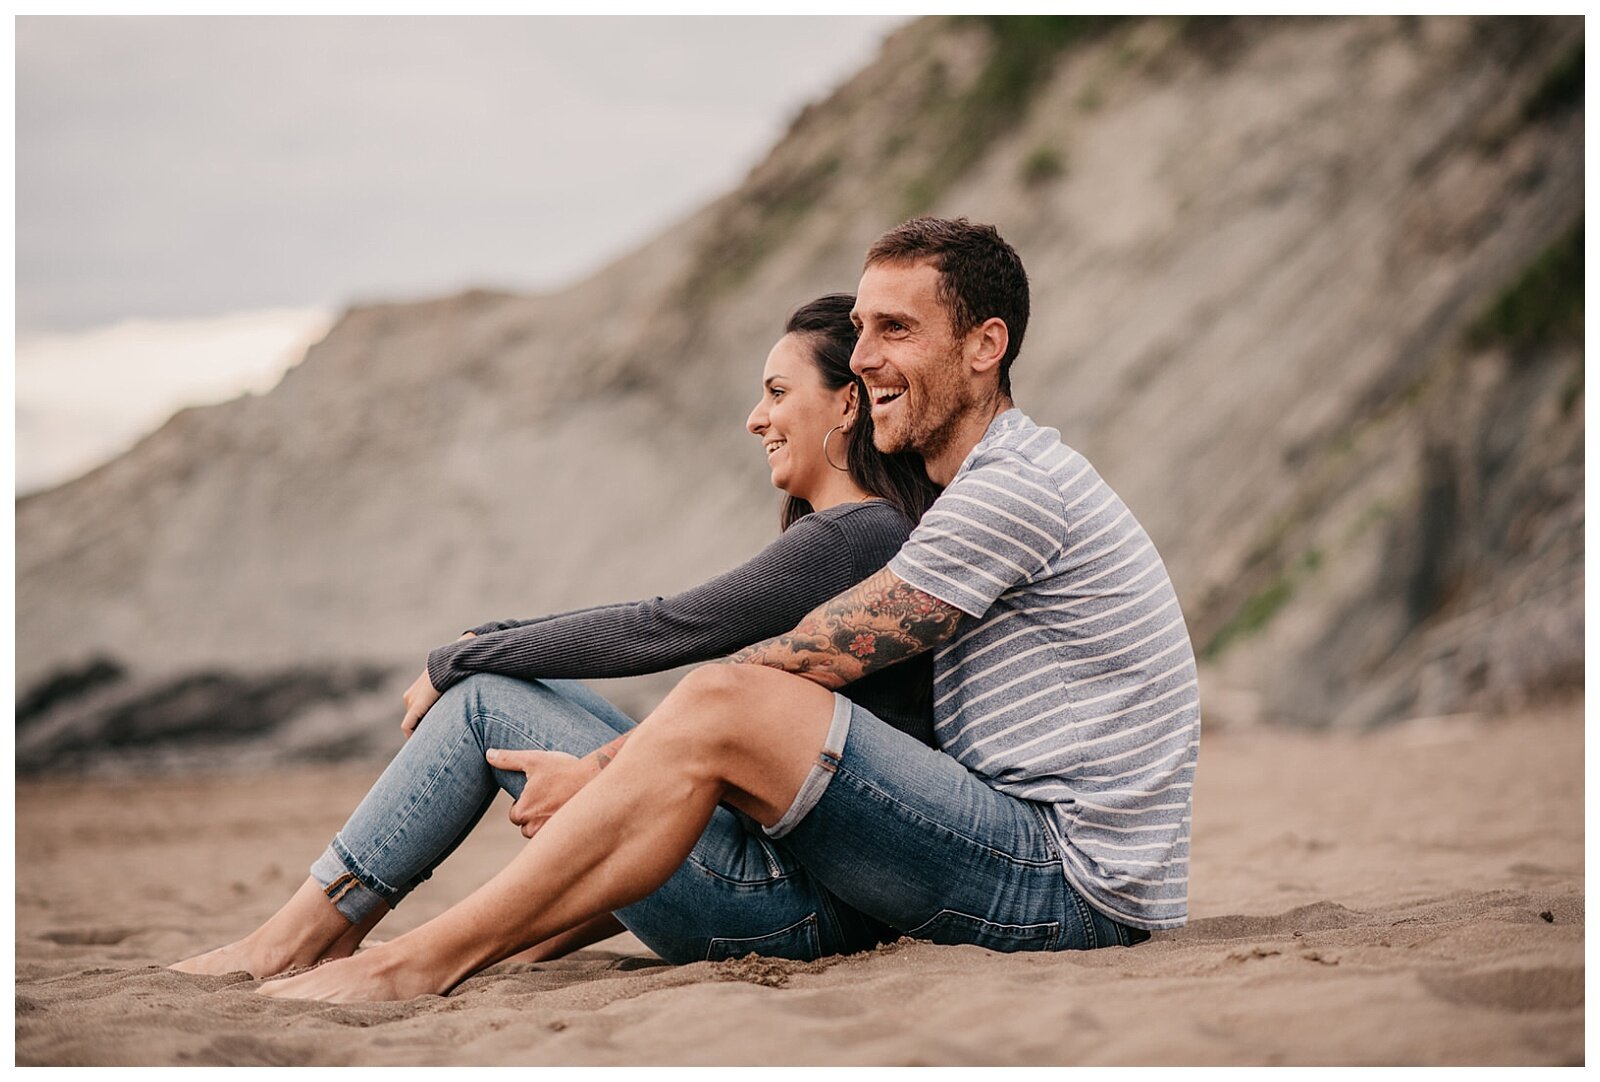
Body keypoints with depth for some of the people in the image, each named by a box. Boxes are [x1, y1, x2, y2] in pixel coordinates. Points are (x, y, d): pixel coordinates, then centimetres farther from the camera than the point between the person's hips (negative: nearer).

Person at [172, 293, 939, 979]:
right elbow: (660, 620, 18)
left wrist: (455, 662, -3)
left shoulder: (851, 537, -15)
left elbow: (656, 632, -14)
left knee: (483, 698, -3)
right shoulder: (856, 531, 15)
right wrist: (482, 643, 11)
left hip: (778, 892, -9)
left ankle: (305, 933, 5)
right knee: (523, 683, 15)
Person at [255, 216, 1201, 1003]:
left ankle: (421, 964, -17)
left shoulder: (1013, 487, -12)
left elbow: (805, 663, -14)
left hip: (1070, 888, -10)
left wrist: (600, 771, -7)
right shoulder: (992, 489, 20)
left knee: (725, 707, -21)